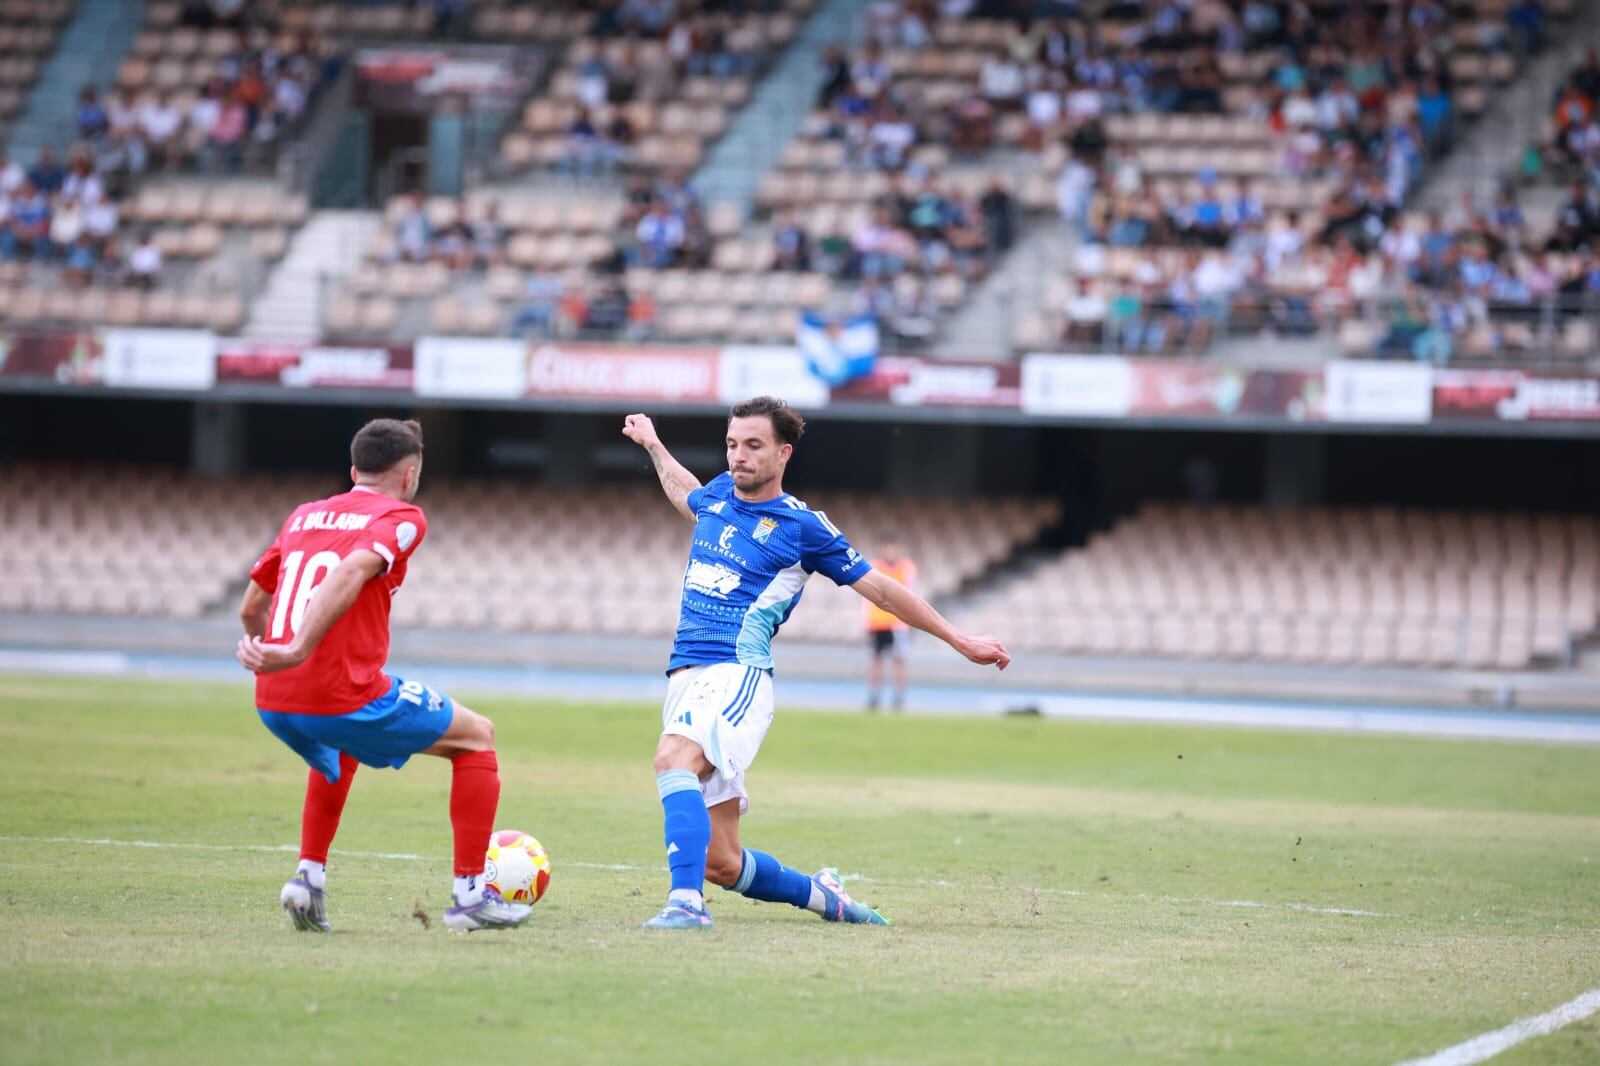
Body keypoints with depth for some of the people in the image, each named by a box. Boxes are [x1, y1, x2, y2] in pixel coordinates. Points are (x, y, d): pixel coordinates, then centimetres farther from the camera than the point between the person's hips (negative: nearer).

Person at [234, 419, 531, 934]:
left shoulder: (304, 516, 20)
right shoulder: (400, 518, 1)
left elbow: (250, 610, 22)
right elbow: (352, 570, -20)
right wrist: (297, 651, -30)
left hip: (271, 702, 7)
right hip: (343, 694, -7)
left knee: (337, 753, 41)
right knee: (477, 737, 14)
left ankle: (308, 875, 24)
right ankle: (469, 894, 11)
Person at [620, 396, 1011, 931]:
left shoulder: (803, 525, 2)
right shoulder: (718, 495, 17)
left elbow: (880, 589, 11)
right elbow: (686, 493, 44)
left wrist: (960, 640, 15)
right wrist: (652, 443, 56)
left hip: (738, 675, -6)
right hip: (685, 679, 6)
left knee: (672, 758, -37)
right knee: (720, 864, 2)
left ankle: (687, 902, -47)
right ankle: (821, 895, 27)